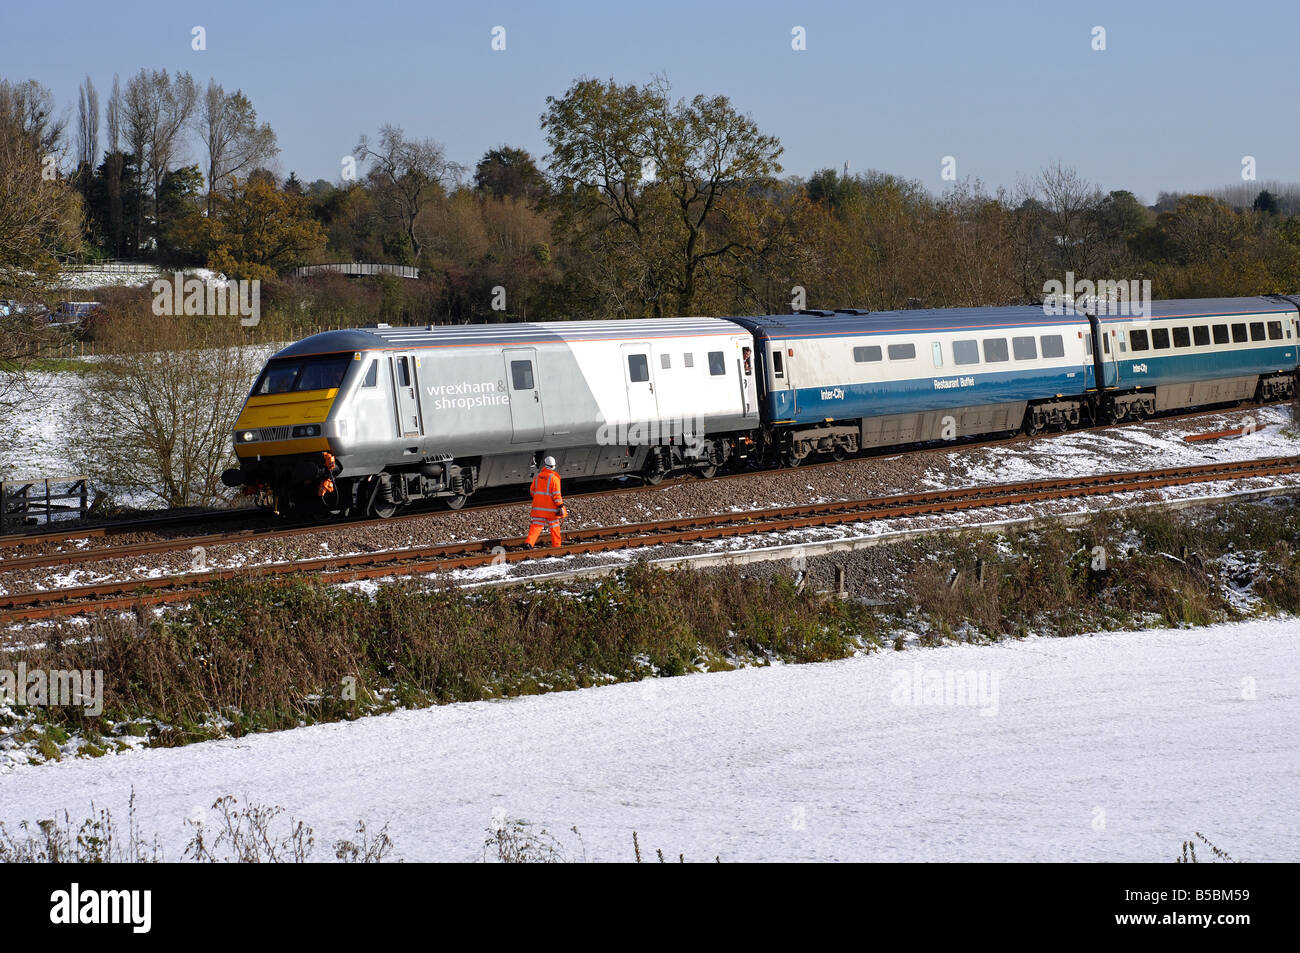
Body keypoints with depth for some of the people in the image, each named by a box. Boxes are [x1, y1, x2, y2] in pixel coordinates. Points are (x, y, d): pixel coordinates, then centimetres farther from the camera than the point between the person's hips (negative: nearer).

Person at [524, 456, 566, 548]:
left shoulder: (538, 476, 4)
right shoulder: (554, 478, -10)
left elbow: (532, 490, 14)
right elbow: (556, 494, -14)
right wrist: (560, 506, -10)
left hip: (538, 507, 3)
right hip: (550, 508, -3)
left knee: (536, 525, 2)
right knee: (554, 526, 10)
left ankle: (529, 542, -17)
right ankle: (556, 546, 15)